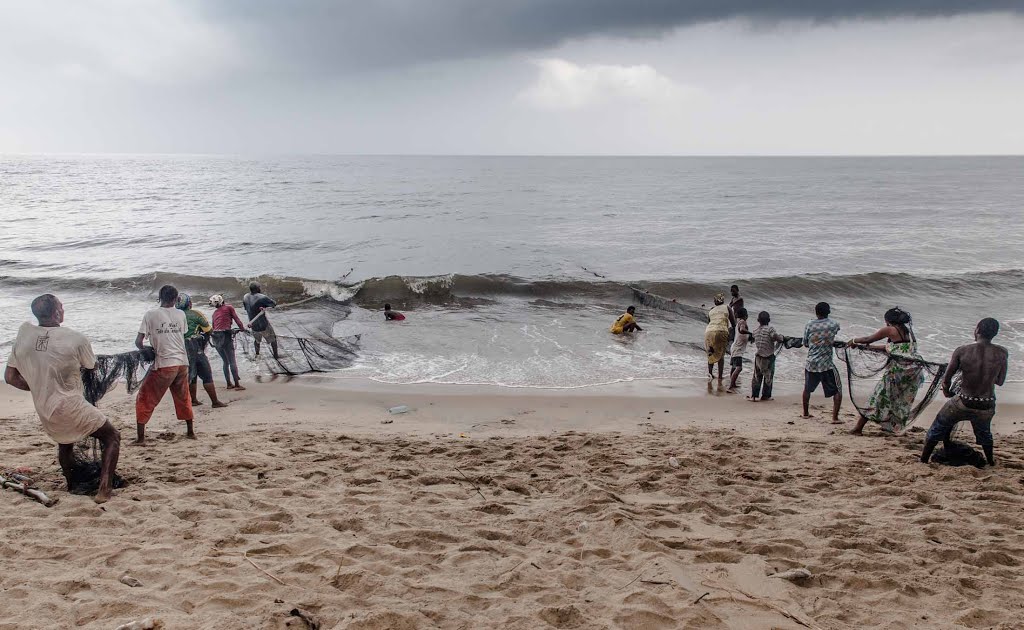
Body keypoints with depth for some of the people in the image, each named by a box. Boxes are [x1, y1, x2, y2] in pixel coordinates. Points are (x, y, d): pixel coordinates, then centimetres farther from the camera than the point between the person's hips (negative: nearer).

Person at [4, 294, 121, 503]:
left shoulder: (24, 333, -3)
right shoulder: (76, 338, -16)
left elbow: (10, 377, 4)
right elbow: (92, 369, 2)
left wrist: (39, 388, 16)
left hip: (44, 412, 6)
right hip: (71, 407, -6)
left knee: (65, 443, 33)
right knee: (112, 437, 10)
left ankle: (72, 487, 47)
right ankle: (104, 489, -5)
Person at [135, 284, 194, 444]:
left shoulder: (150, 314, -4)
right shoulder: (181, 314, 7)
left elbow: (138, 341, -5)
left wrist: (144, 349, 15)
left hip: (164, 365, -4)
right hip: (182, 362, 4)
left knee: (144, 400, 6)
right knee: (183, 398, 22)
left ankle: (140, 438, 2)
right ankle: (190, 432, 32)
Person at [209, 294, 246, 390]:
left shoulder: (215, 312, 18)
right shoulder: (229, 307, 4)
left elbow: (213, 326, 16)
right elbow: (236, 319, 1)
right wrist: (243, 328, 12)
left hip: (216, 338, 5)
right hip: (225, 336, -5)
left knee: (225, 362, 15)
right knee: (232, 361, -2)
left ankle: (229, 384, 18)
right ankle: (237, 384, -4)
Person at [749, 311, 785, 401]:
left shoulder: (755, 331, 4)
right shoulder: (770, 328, -13)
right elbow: (777, 337, -22)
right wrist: (782, 338, 2)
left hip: (758, 356, 4)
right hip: (769, 357, -4)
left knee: (757, 376, 11)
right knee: (768, 377, 10)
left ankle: (754, 395, 7)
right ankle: (765, 395, 15)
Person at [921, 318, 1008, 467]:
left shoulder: (962, 351, -13)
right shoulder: (1002, 353, -7)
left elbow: (946, 379, -6)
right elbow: (1000, 381, 5)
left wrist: (947, 392, 15)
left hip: (963, 404, -2)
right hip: (987, 407, 2)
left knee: (938, 429, 21)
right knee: (984, 432, 34)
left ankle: (923, 460, 27)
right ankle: (990, 462, 50)